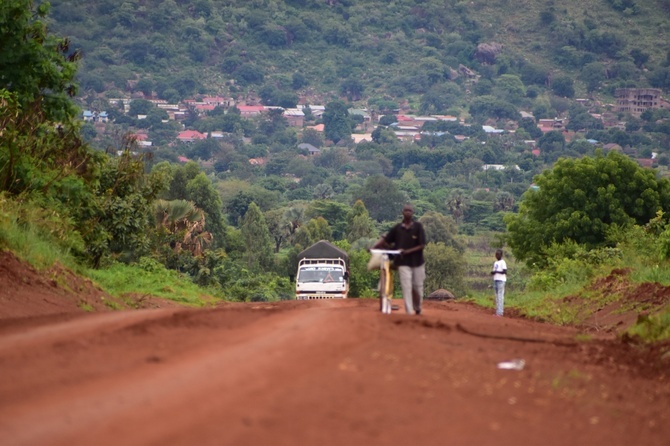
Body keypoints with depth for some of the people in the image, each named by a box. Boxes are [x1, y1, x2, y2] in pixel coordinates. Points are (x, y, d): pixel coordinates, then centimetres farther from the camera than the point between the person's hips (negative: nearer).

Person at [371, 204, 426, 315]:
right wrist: (374, 247, -8)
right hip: (403, 262, 0)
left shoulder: (418, 227, -3)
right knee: (406, 287, -10)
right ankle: (409, 312, -13)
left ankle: (417, 308, 31)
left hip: (417, 261, 0)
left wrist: (407, 251, -16)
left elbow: (421, 245, -8)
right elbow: (385, 239, 5)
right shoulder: (397, 228, 2)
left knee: (417, 287, 8)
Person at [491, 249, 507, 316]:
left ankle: (500, 312, -15)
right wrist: (492, 272, 2)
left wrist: (496, 272, -16)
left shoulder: (502, 262, -5)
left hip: (501, 280, -8)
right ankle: (497, 312, 8)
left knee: (500, 296, -11)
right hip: (495, 280, 8)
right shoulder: (495, 263, 20)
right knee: (497, 296, 7)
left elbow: (505, 272, -14)